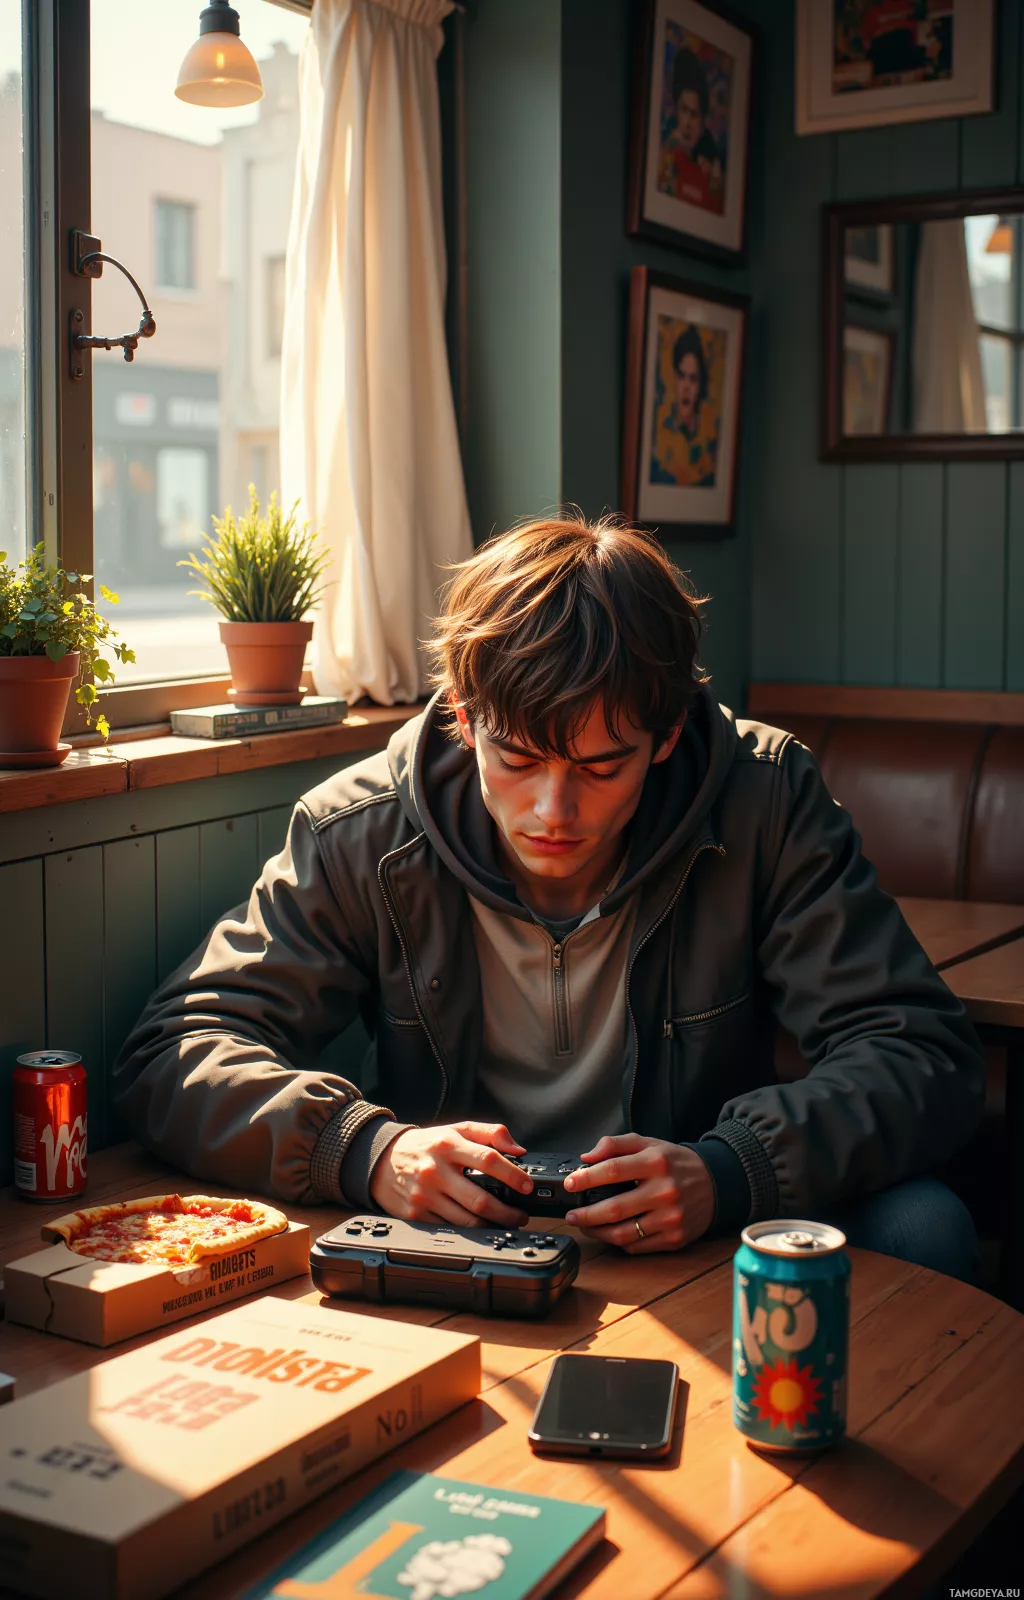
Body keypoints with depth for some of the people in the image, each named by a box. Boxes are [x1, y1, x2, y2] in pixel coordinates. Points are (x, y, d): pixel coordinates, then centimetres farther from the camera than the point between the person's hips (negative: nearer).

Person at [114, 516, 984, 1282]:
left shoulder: (766, 799, -14)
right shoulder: (359, 835, -13)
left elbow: (927, 1053, -15)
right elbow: (172, 1053, -12)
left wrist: (727, 1173, -33)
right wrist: (368, 1149, -31)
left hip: (689, 1257, 1)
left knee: (921, 1226, -26)